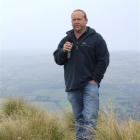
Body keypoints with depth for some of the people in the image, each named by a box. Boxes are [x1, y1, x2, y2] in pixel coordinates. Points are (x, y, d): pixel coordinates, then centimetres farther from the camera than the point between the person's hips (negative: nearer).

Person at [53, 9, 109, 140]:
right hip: (72, 86, 5)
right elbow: (57, 60, 11)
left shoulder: (96, 38, -2)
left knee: (90, 118, -14)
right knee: (79, 119, 12)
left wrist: (95, 79, -9)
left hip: (90, 85, -4)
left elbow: (103, 60, -4)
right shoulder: (66, 39, 11)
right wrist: (63, 51, -10)